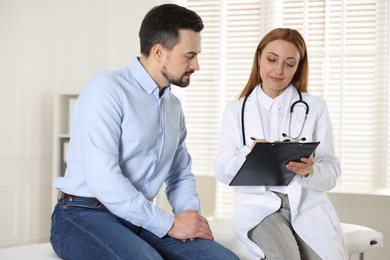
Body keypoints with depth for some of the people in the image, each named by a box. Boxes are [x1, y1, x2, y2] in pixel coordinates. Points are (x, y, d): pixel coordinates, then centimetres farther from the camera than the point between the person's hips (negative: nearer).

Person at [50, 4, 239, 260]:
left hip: (141, 219, 7)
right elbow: (103, 178, -21)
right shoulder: (106, 89, -11)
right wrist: (169, 224, -16)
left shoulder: (174, 106, 13)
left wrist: (191, 215, -2)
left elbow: (181, 175, 21)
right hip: (86, 214, -6)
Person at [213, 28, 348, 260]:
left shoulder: (315, 107, 9)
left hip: (309, 205, 1)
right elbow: (223, 171, 2)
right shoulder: (236, 111, 10)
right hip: (259, 206, -1)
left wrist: (310, 171, -20)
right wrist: (249, 155, -19)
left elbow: (332, 172, 4)